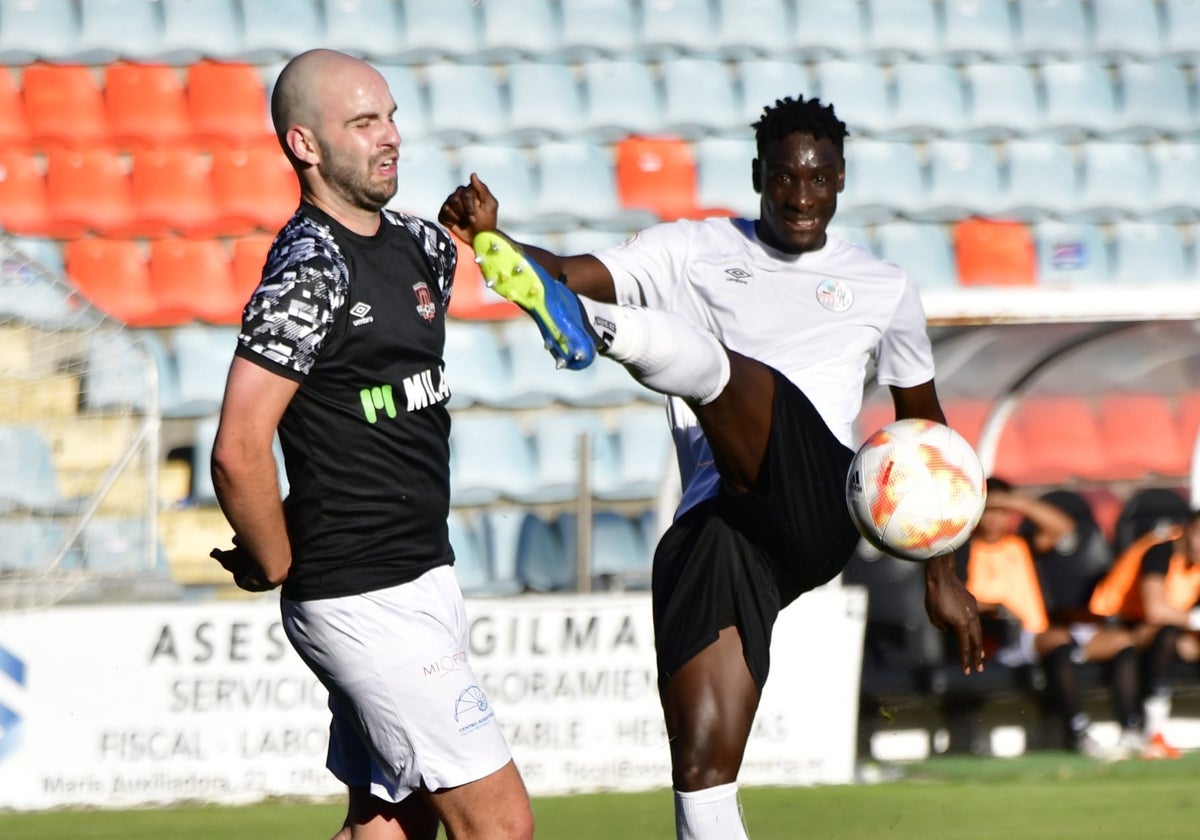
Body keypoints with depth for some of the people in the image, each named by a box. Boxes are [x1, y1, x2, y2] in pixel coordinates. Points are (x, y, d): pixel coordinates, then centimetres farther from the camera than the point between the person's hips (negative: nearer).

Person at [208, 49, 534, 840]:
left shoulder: (420, 247, 11)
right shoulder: (310, 272, -17)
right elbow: (239, 452, -23)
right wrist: (278, 566, -11)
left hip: (424, 578, 9)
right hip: (368, 599, -9)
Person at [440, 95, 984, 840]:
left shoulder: (883, 290, 19)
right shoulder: (695, 251, 19)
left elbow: (925, 429, 28)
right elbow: (576, 272, 6)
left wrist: (942, 576, 26)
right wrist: (490, 237, -15)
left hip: (817, 515, -2)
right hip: (711, 527, 2)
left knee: (717, 368, -32)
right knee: (701, 768, -11)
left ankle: (588, 328, -62)